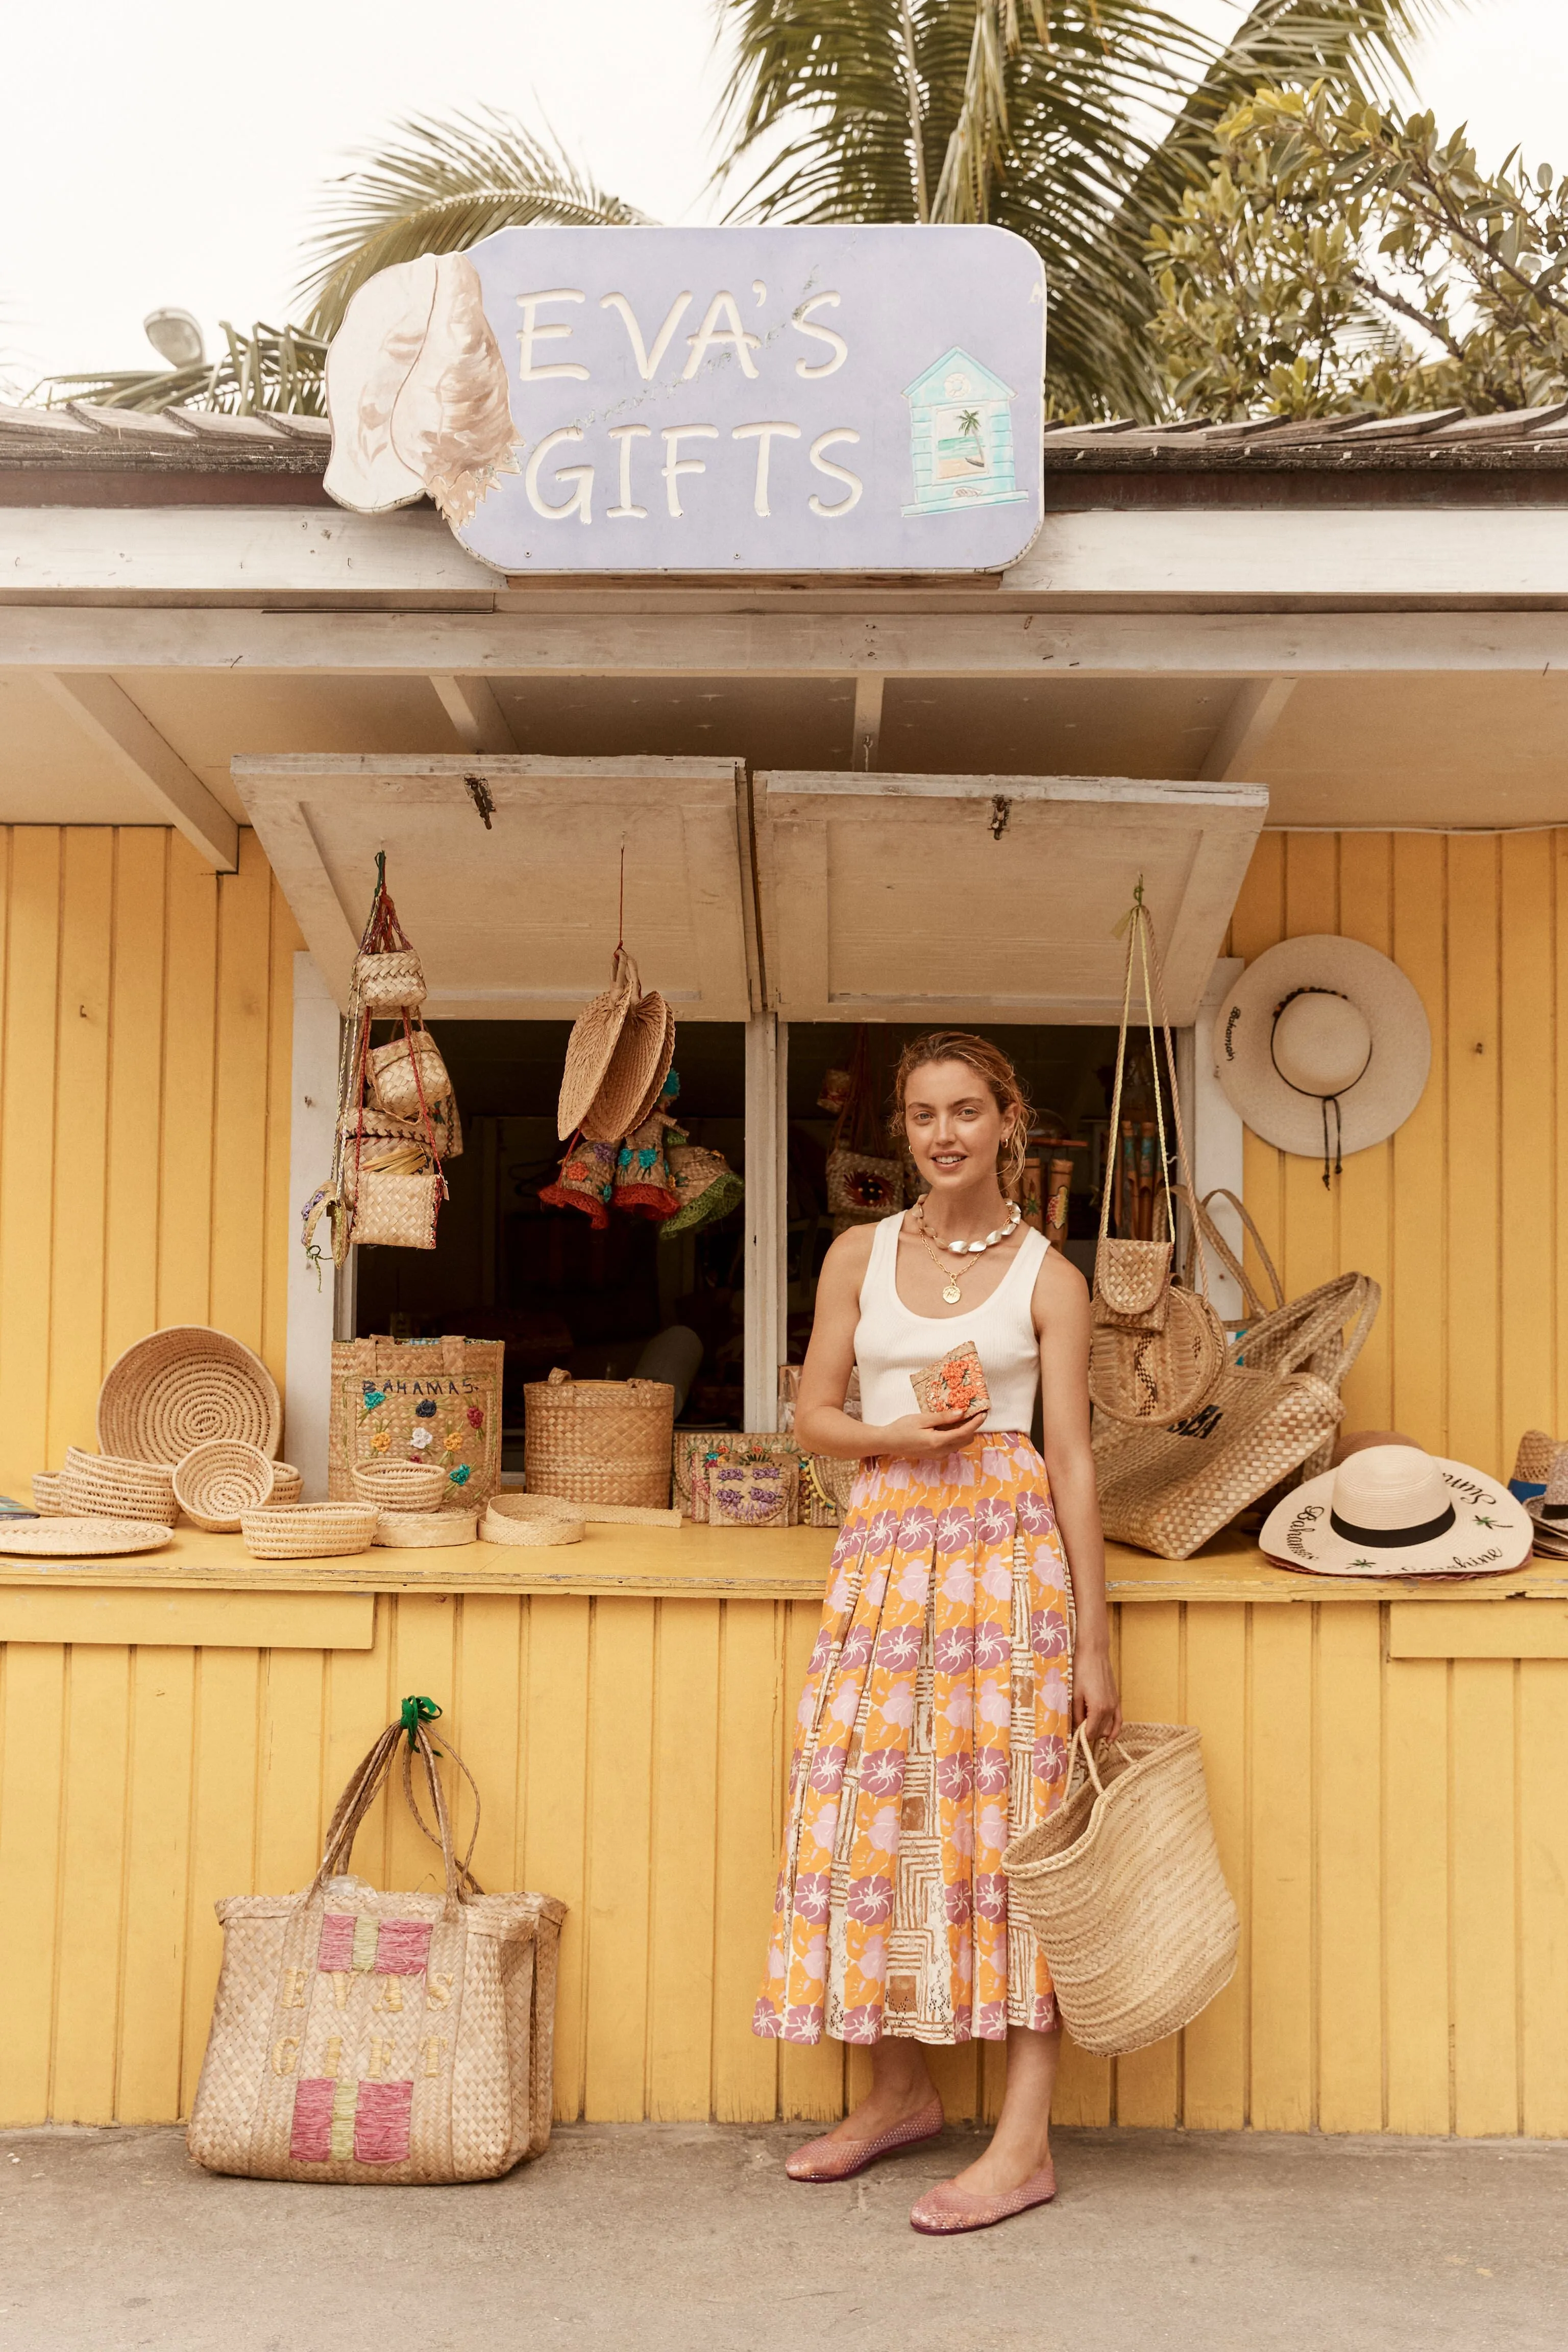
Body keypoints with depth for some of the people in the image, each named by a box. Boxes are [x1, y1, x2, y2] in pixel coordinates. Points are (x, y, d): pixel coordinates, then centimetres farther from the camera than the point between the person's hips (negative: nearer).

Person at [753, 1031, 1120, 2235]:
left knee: (1009, 1816, -4)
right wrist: (898, 1434, -10)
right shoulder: (860, 1256, 10)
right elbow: (814, 1413, 12)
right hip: (885, 1539, 4)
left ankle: (1026, 2141, 3)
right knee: (875, 1809, 7)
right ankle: (903, 2091, 25)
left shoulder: (1048, 1277, 2)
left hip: (1008, 1547, -3)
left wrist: (1095, 1640, -4)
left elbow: (1073, 1460, -1)